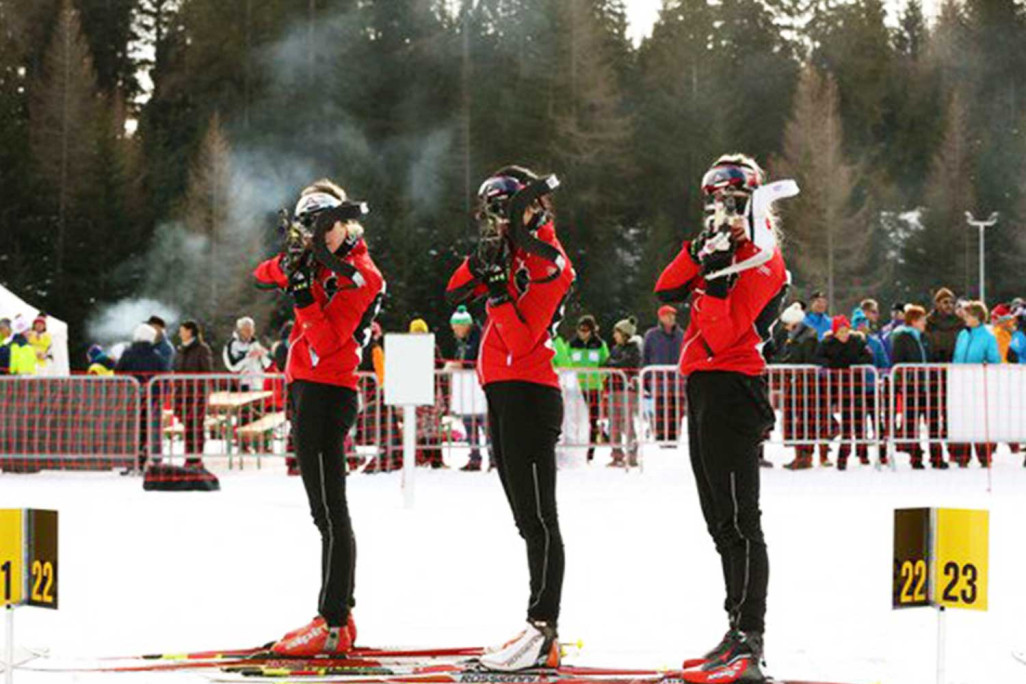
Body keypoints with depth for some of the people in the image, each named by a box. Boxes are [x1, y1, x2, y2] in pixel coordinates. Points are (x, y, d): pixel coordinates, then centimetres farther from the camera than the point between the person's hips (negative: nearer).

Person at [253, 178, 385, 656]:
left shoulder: (358, 275, -10)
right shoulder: (320, 261, 15)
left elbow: (326, 342, -18)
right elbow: (264, 275, 15)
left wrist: (303, 294, -25)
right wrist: (290, 264, -4)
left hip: (326, 393, -10)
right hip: (307, 390, 10)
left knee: (328, 511, -12)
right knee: (329, 511, 11)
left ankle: (333, 625, -16)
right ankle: (340, 617, 16)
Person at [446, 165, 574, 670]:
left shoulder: (550, 265, -12)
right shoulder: (516, 251, 14)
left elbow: (521, 339, -19)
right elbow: (456, 292, 11)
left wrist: (498, 286, -24)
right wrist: (483, 262, -5)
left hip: (528, 394, -10)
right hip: (503, 395, 10)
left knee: (536, 517, -13)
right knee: (527, 518, 9)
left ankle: (543, 631, -17)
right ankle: (542, 629, 11)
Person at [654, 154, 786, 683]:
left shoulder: (760, 261, -10)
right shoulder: (723, 247, 17)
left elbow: (722, 337, -19)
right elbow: (667, 291, 7)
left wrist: (717, 277, -25)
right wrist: (700, 251, -5)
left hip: (730, 389, -10)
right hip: (705, 388, 10)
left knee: (737, 521, -13)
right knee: (722, 521, 13)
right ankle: (738, 634, 19)